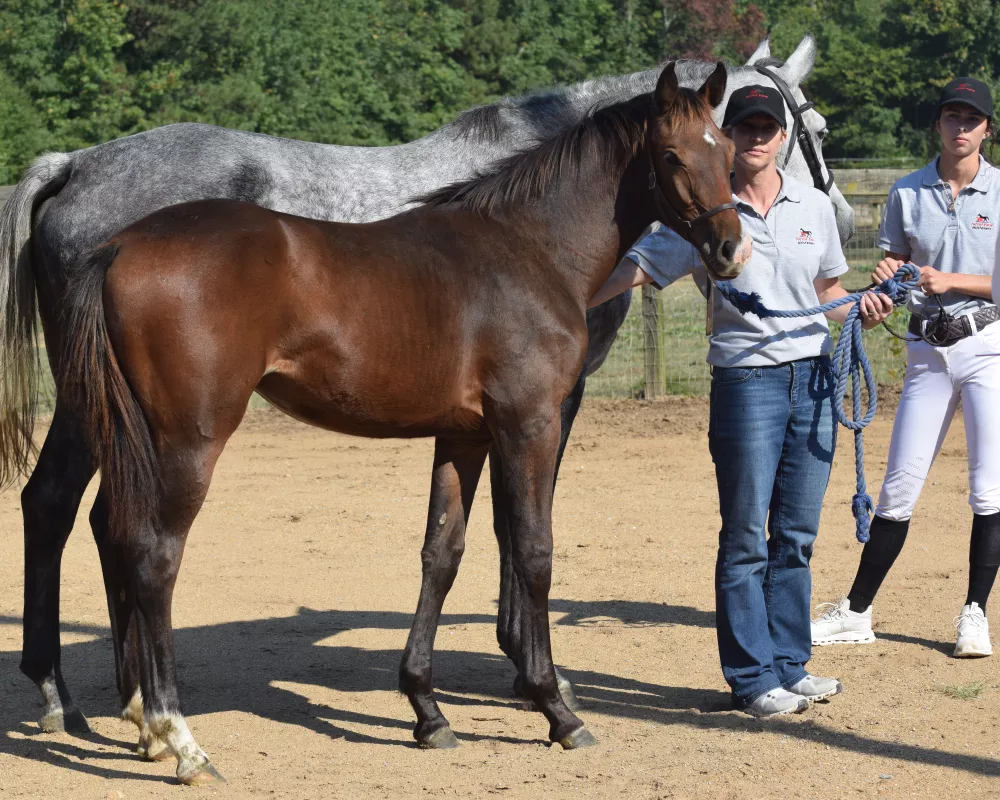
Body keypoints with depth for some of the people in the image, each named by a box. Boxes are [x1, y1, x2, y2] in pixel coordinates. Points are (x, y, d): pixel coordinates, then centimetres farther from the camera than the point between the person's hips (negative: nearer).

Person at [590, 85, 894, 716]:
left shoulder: (814, 207, 7)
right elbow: (639, 266, -6)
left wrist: (861, 309, -2)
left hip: (815, 376, 4)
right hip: (747, 382, -4)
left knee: (796, 535, 10)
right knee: (747, 538, -2)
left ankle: (789, 667, 20)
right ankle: (754, 680, 5)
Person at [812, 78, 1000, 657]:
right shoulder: (908, 194, 7)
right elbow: (896, 267, 11)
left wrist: (949, 281, -16)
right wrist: (886, 281, -11)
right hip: (929, 351, 3)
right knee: (899, 486, 3)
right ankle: (857, 613, 9)